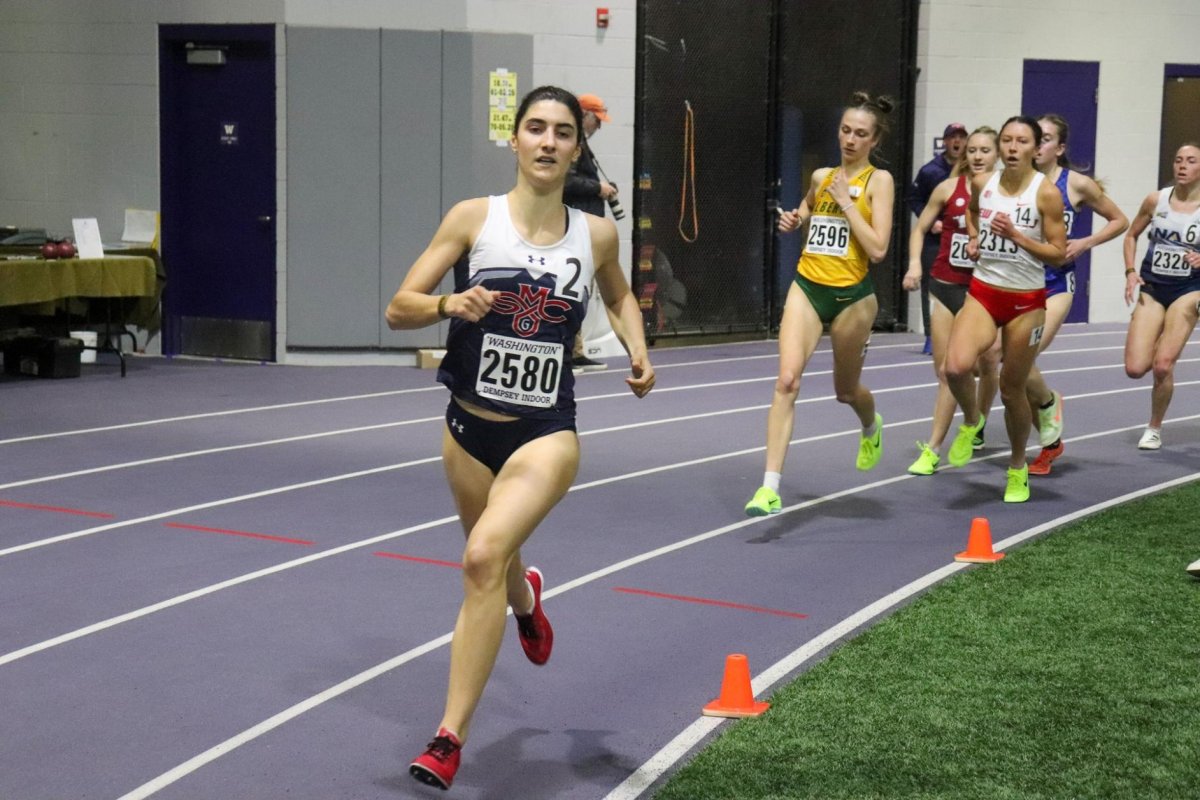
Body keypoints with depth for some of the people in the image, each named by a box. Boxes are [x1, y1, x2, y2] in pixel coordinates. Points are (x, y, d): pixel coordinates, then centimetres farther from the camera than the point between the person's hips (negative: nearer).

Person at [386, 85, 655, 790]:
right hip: (471, 427, 2)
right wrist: (450, 304, -26)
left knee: (484, 557, -24)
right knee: (494, 568, 21)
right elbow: (399, 309, -6)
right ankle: (526, 596, 62)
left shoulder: (596, 234, -1)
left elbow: (620, 296, 22)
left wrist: (639, 353, 3)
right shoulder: (474, 217, -5)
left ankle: (450, 738, -16)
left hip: (547, 433, -2)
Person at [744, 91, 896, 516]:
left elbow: (877, 249, -16)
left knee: (846, 389, 16)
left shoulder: (878, 180, -5)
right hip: (807, 288, 3)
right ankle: (770, 487, -18)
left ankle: (871, 429, 55)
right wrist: (792, 221, 7)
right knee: (787, 379, -16)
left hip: (851, 296, -3)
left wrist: (846, 201, -16)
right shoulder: (821, 176, 8)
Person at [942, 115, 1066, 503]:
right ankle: (971, 422, 10)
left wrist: (1016, 235, -19)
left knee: (1012, 388, 7)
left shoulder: (1046, 193, -10)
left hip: (1026, 301, -2)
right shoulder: (982, 183, 2)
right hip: (983, 292, 2)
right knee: (956, 366, -24)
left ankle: (1017, 469, 30)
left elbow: (1058, 254, -9)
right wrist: (974, 238, 9)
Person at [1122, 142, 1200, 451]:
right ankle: (1162, 347, 31)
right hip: (1152, 289, 3)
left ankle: (1155, 429, 9)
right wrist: (1130, 271, -1)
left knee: (1162, 366, -13)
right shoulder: (1156, 200, -1)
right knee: (1135, 369, -7)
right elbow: (1131, 235, 13)